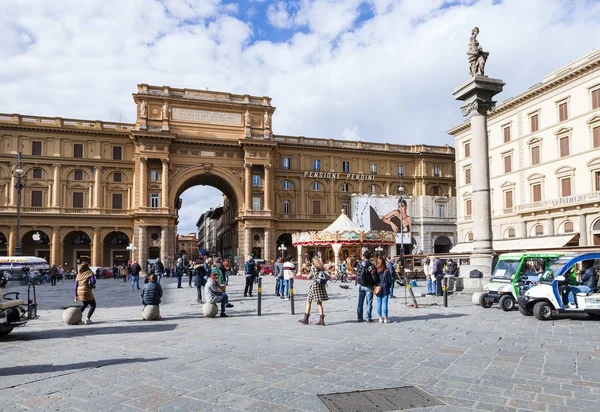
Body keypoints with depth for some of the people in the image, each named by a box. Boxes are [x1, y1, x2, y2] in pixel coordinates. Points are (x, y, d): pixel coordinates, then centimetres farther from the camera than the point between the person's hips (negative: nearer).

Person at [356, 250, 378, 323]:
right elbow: (374, 277, -18)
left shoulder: (359, 264, -1)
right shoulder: (371, 266, -16)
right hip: (368, 286, -4)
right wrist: (376, 284, -3)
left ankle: (360, 318, 16)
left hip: (360, 286, 4)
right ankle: (368, 318, 6)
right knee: (369, 303, 4)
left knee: (360, 302, 11)